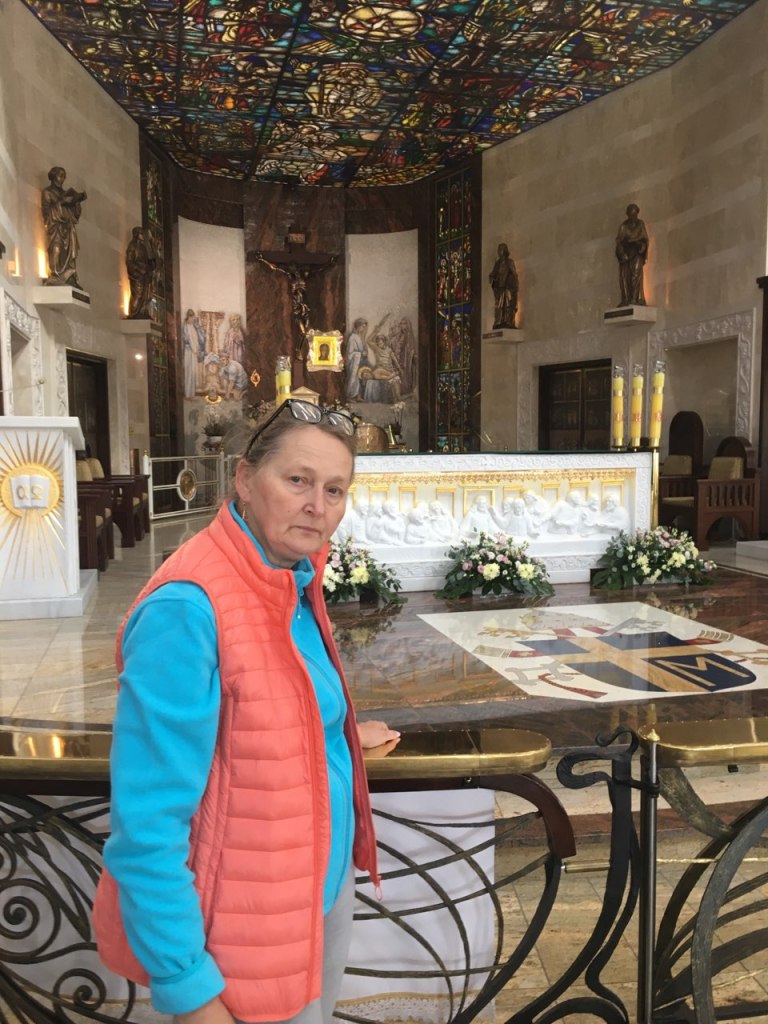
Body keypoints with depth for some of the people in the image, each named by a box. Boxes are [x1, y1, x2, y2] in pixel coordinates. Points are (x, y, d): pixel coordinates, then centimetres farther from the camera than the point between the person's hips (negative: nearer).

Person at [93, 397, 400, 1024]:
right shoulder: (189, 607, -28)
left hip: (327, 880, 8)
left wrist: (345, 734, 25)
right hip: (248, 926, -8)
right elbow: (147, 826, -26)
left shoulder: (295, 584, -1)